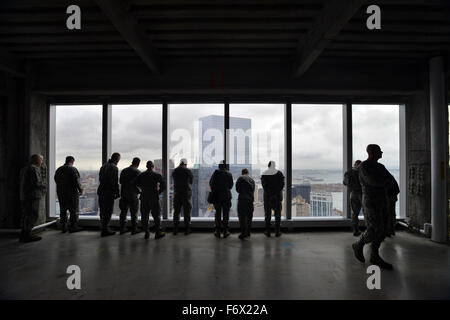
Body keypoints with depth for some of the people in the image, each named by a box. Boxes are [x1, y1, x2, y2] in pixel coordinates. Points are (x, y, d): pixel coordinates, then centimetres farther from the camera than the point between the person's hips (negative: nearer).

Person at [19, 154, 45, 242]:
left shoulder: (24, 169, 19)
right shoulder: (34, 169, -11)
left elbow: (22, 182, 20)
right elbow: (37, 182, -21)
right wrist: (43, 185, -1)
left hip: (24, 196, 10)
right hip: (33, 196, -10)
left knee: (26, 215, 13)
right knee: (32, 215, -7)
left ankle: (23, 235, 17)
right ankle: (27, 235, -7)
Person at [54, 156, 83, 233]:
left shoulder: (58, 169, 9)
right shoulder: (73, 169, -13)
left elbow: (56, 180, 16)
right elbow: (76, 181, -18)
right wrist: (80, 190, -7)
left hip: (60, 193, 7)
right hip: (72, 192, -7)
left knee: (63, 210, 13)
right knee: (74, 210, 1)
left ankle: (63, 227, 16)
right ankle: (73, 227, 3)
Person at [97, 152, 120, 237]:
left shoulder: (103, 166, 13)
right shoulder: (114, 167, -14)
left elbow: (100, 178, 17)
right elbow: (115, 182, -17)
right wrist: (117, 193, -10)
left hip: (101, 191, 9)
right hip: (109, 192, -8)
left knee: (103, 210, 16)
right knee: (108, 211, -2)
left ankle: (103, 227, 26)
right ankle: (105, 230, 2)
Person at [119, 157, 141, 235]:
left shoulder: (124, 170, 7)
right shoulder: (137, 172, -10)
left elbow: (120, 181, 13)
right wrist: (139, 191, 0)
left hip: (123, 194, 5)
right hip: (133, 194, -5)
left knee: (123, 212, 12)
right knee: (134, 213, 3)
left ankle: (122, 229, 16)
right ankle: (134, 229, 7)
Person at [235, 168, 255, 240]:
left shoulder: (240, 178, -2)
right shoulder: (252, 179, 15)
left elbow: (237, 188, -3)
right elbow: (253, 190, 15)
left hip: (242, 199, -5)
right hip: (251, 199, 6)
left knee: (242, 216, -2)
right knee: (249, 216, 13)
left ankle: (243, 233, -5)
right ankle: (248, 232, 20)